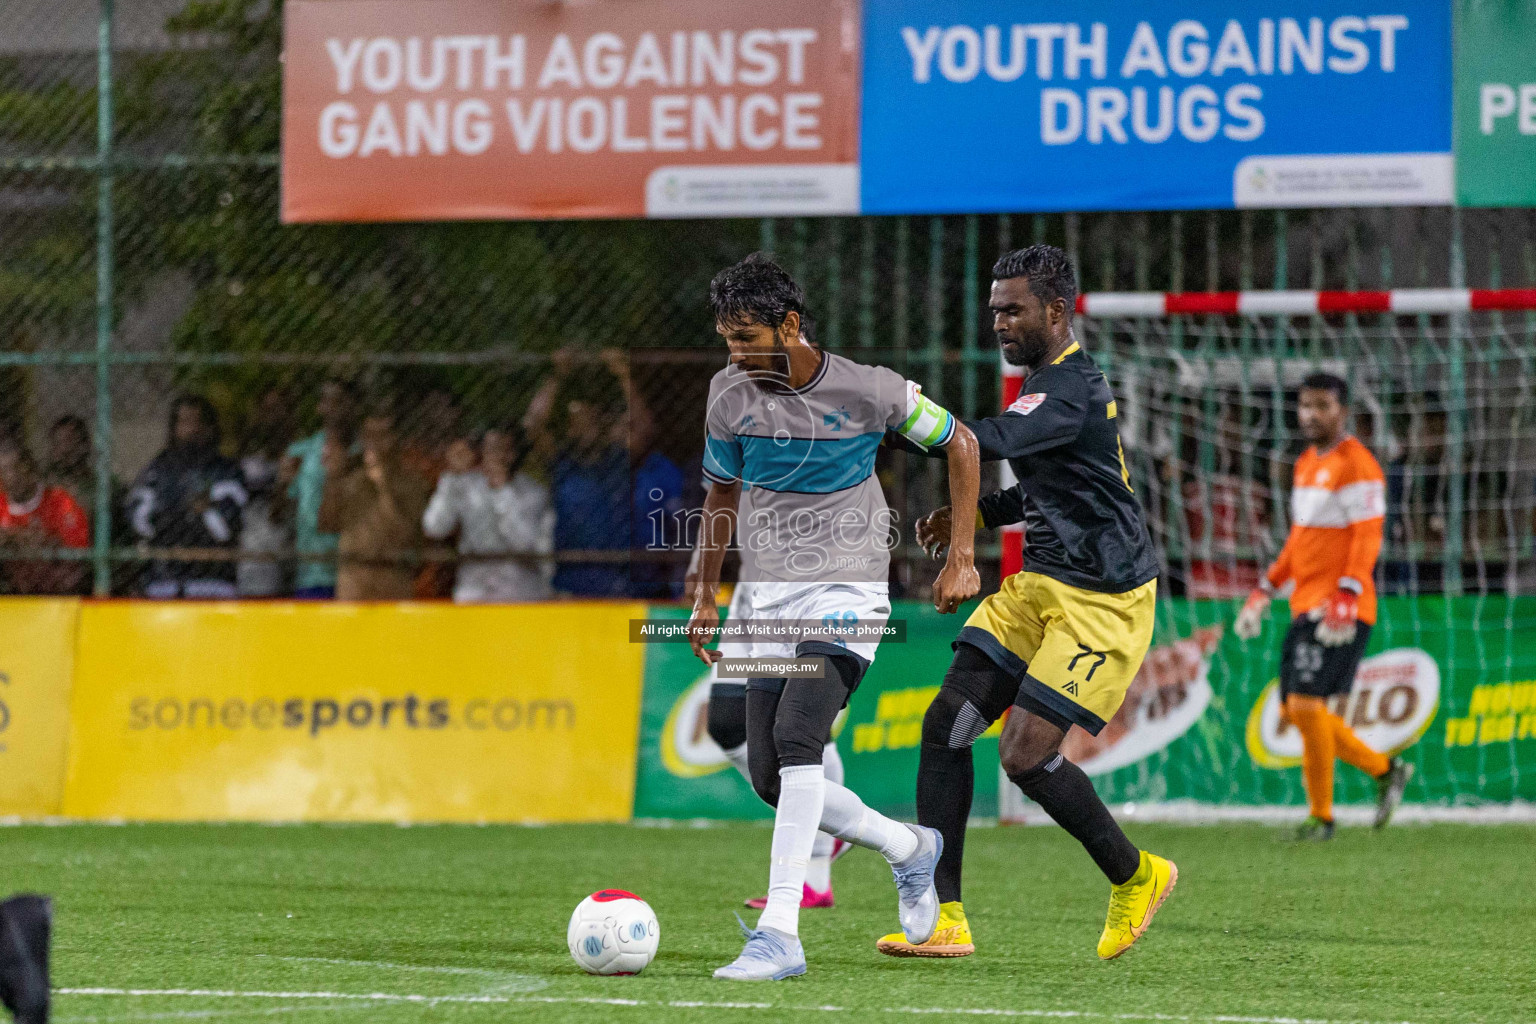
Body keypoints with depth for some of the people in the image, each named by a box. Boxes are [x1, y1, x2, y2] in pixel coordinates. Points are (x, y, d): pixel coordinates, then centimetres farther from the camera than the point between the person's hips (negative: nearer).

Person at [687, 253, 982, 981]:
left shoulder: (868, 390, -11)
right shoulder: (730, 395, 1)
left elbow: (959, 444, 3)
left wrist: (962, 558, 0)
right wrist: (705, 598, 17)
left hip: (848, 590, -5)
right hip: (769, 594, 5)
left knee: (797, 737, -26)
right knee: (771, 777, 0)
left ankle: (780, 933, -29)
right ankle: (910, 850, 26)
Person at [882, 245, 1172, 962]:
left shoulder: (1074, 389, -18)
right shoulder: (1047, 384, 14)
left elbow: (992, 442, -34)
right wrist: (973, 515, 12)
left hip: (1103, 600, -10)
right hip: (1041, 584, 10)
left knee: (1025, 753, -14)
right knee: (947, 721, -4)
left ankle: (1136, 877, 11)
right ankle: (944, 918, -2)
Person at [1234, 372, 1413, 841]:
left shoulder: (1357, 465, -10)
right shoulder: (1306, 464, 18)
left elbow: (1368, 538, -17)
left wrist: (1345, 599, -27)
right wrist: (1264, 591, 23)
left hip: (1342, 611, -9)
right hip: (1306, 606, 9)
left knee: (1306, 703, -15)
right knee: (1295, 710, 7)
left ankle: (1321, 816, -6)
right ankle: (1385, 770, 22)